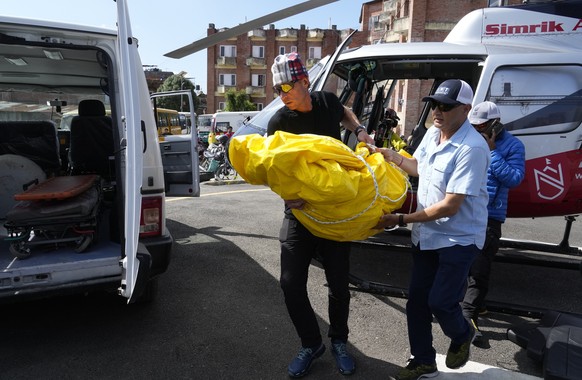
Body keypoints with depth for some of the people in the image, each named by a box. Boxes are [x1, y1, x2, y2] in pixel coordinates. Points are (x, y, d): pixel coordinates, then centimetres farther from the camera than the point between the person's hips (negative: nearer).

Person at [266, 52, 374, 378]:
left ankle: (339, 342, 33)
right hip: (300, 210, -1)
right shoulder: (279, 122, -9)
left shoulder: (328, 101, 0)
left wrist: (359, 130, 6)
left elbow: (345, 114, 25)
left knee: (339, 283, 8)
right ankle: (311, 344, 22)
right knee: (292, 283, -3)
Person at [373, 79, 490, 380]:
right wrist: (391, 156, 5)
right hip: (426, 234, 8)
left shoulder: (472, 148, -25)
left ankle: (462, 336, 33)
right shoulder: (433, 132, 0)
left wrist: (401, 219, -25)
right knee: (417, 299, 11)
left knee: (440, 301, -3)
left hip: (458, 238, -7)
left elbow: (450, 206, -27)